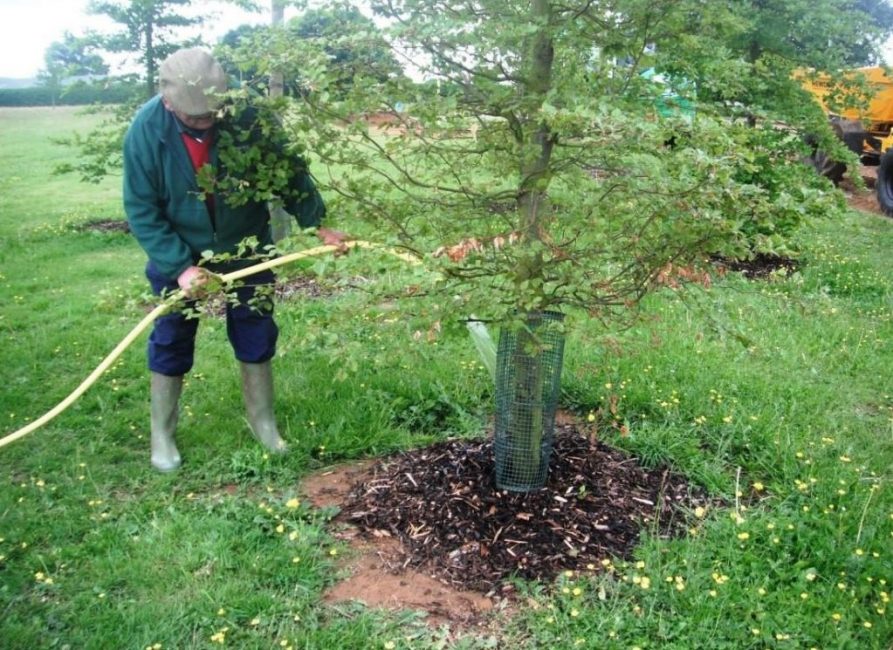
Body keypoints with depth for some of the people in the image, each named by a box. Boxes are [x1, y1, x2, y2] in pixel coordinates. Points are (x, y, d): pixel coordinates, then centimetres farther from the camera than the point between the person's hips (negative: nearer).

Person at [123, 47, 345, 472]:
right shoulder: (146, 129, -22)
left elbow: (290, 172, -11)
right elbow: (140, 210, -17)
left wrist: (318, 224, -20)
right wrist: (180, 266, -25)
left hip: (246, 249, 1)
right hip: (179, 256, -1)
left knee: (256, 337, 10)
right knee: (171, 344, 9)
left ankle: (263, 422, 30)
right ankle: (161, 434, 28)